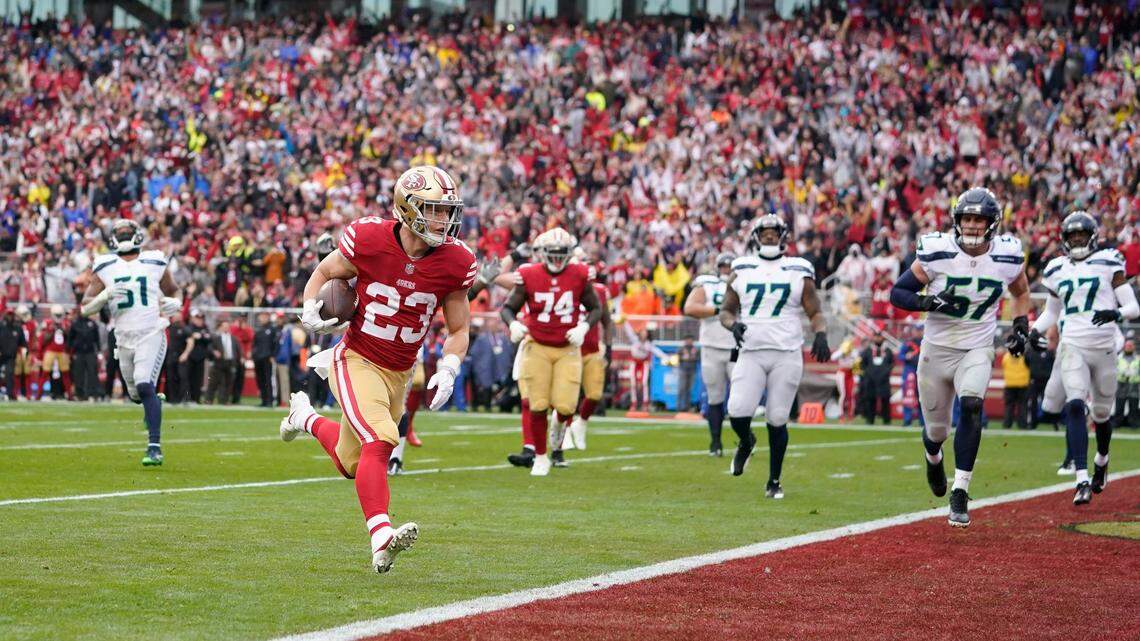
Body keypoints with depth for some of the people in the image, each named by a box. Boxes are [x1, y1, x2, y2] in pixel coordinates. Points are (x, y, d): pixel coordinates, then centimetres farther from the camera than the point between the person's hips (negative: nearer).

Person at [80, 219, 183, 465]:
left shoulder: (154, 263, 5)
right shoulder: (105, 268, 5)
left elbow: (172, 292, 21)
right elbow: (86, 307, 1)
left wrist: (174, 303, -3)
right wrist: (107, 294, -17)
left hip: (152, 335, -3)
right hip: (124, 340, 3)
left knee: (144, 386, -22)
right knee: (136, 395, 15)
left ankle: (155, 447, -20)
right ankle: (157, 401, 53)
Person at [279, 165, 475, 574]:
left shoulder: (455, 264, -8)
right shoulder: (368, 241, -17)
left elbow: (458, 330, 4)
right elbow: (324, 273, 3)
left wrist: (447, 371, -13)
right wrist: (310, 312, -16)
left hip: (398, 372, 5)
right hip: (357, 361, -5)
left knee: (352, 463, 17)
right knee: (379, 441, -28)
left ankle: (306, 417, 46)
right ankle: (382, 540, -34)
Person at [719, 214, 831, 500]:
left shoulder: (798, 273, 6)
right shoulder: (742, 271, 10)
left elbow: (815, 313, 7)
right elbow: (726, 310, 15)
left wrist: (821, 335, -14)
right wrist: (732, 324, -8)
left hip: (787, 355, -1)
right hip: (751, 354, 1)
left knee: (777, 420, -1)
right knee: (738, 413, -14)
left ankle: (774, 481, 14)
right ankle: (746, 443, 22)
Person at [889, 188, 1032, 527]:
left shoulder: (1008, 257, -7)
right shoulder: (937, 253, -15)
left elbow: (1020, 291, 16)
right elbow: (897, 292, -8)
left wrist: (1021, 326, 1)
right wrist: (927, 302, -27)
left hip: (977, 350, 0)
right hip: (937, 349, 0)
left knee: (972, 407, -28)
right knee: (936, 429, 11)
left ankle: (960, 494, -23)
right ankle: (933, 458, 51)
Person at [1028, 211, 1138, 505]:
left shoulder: (1108, 263, -1)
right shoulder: (1058, 271, 9)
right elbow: (1051, 312, 24)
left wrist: (1115, 313, -24)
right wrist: (1035, 330, 5)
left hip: (1104, 348, -1)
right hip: (1072, 347, 1)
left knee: (1101, 412, 12)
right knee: (1075, 407, -19)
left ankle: (1102, 459, 46)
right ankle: (1082, 481, -24)